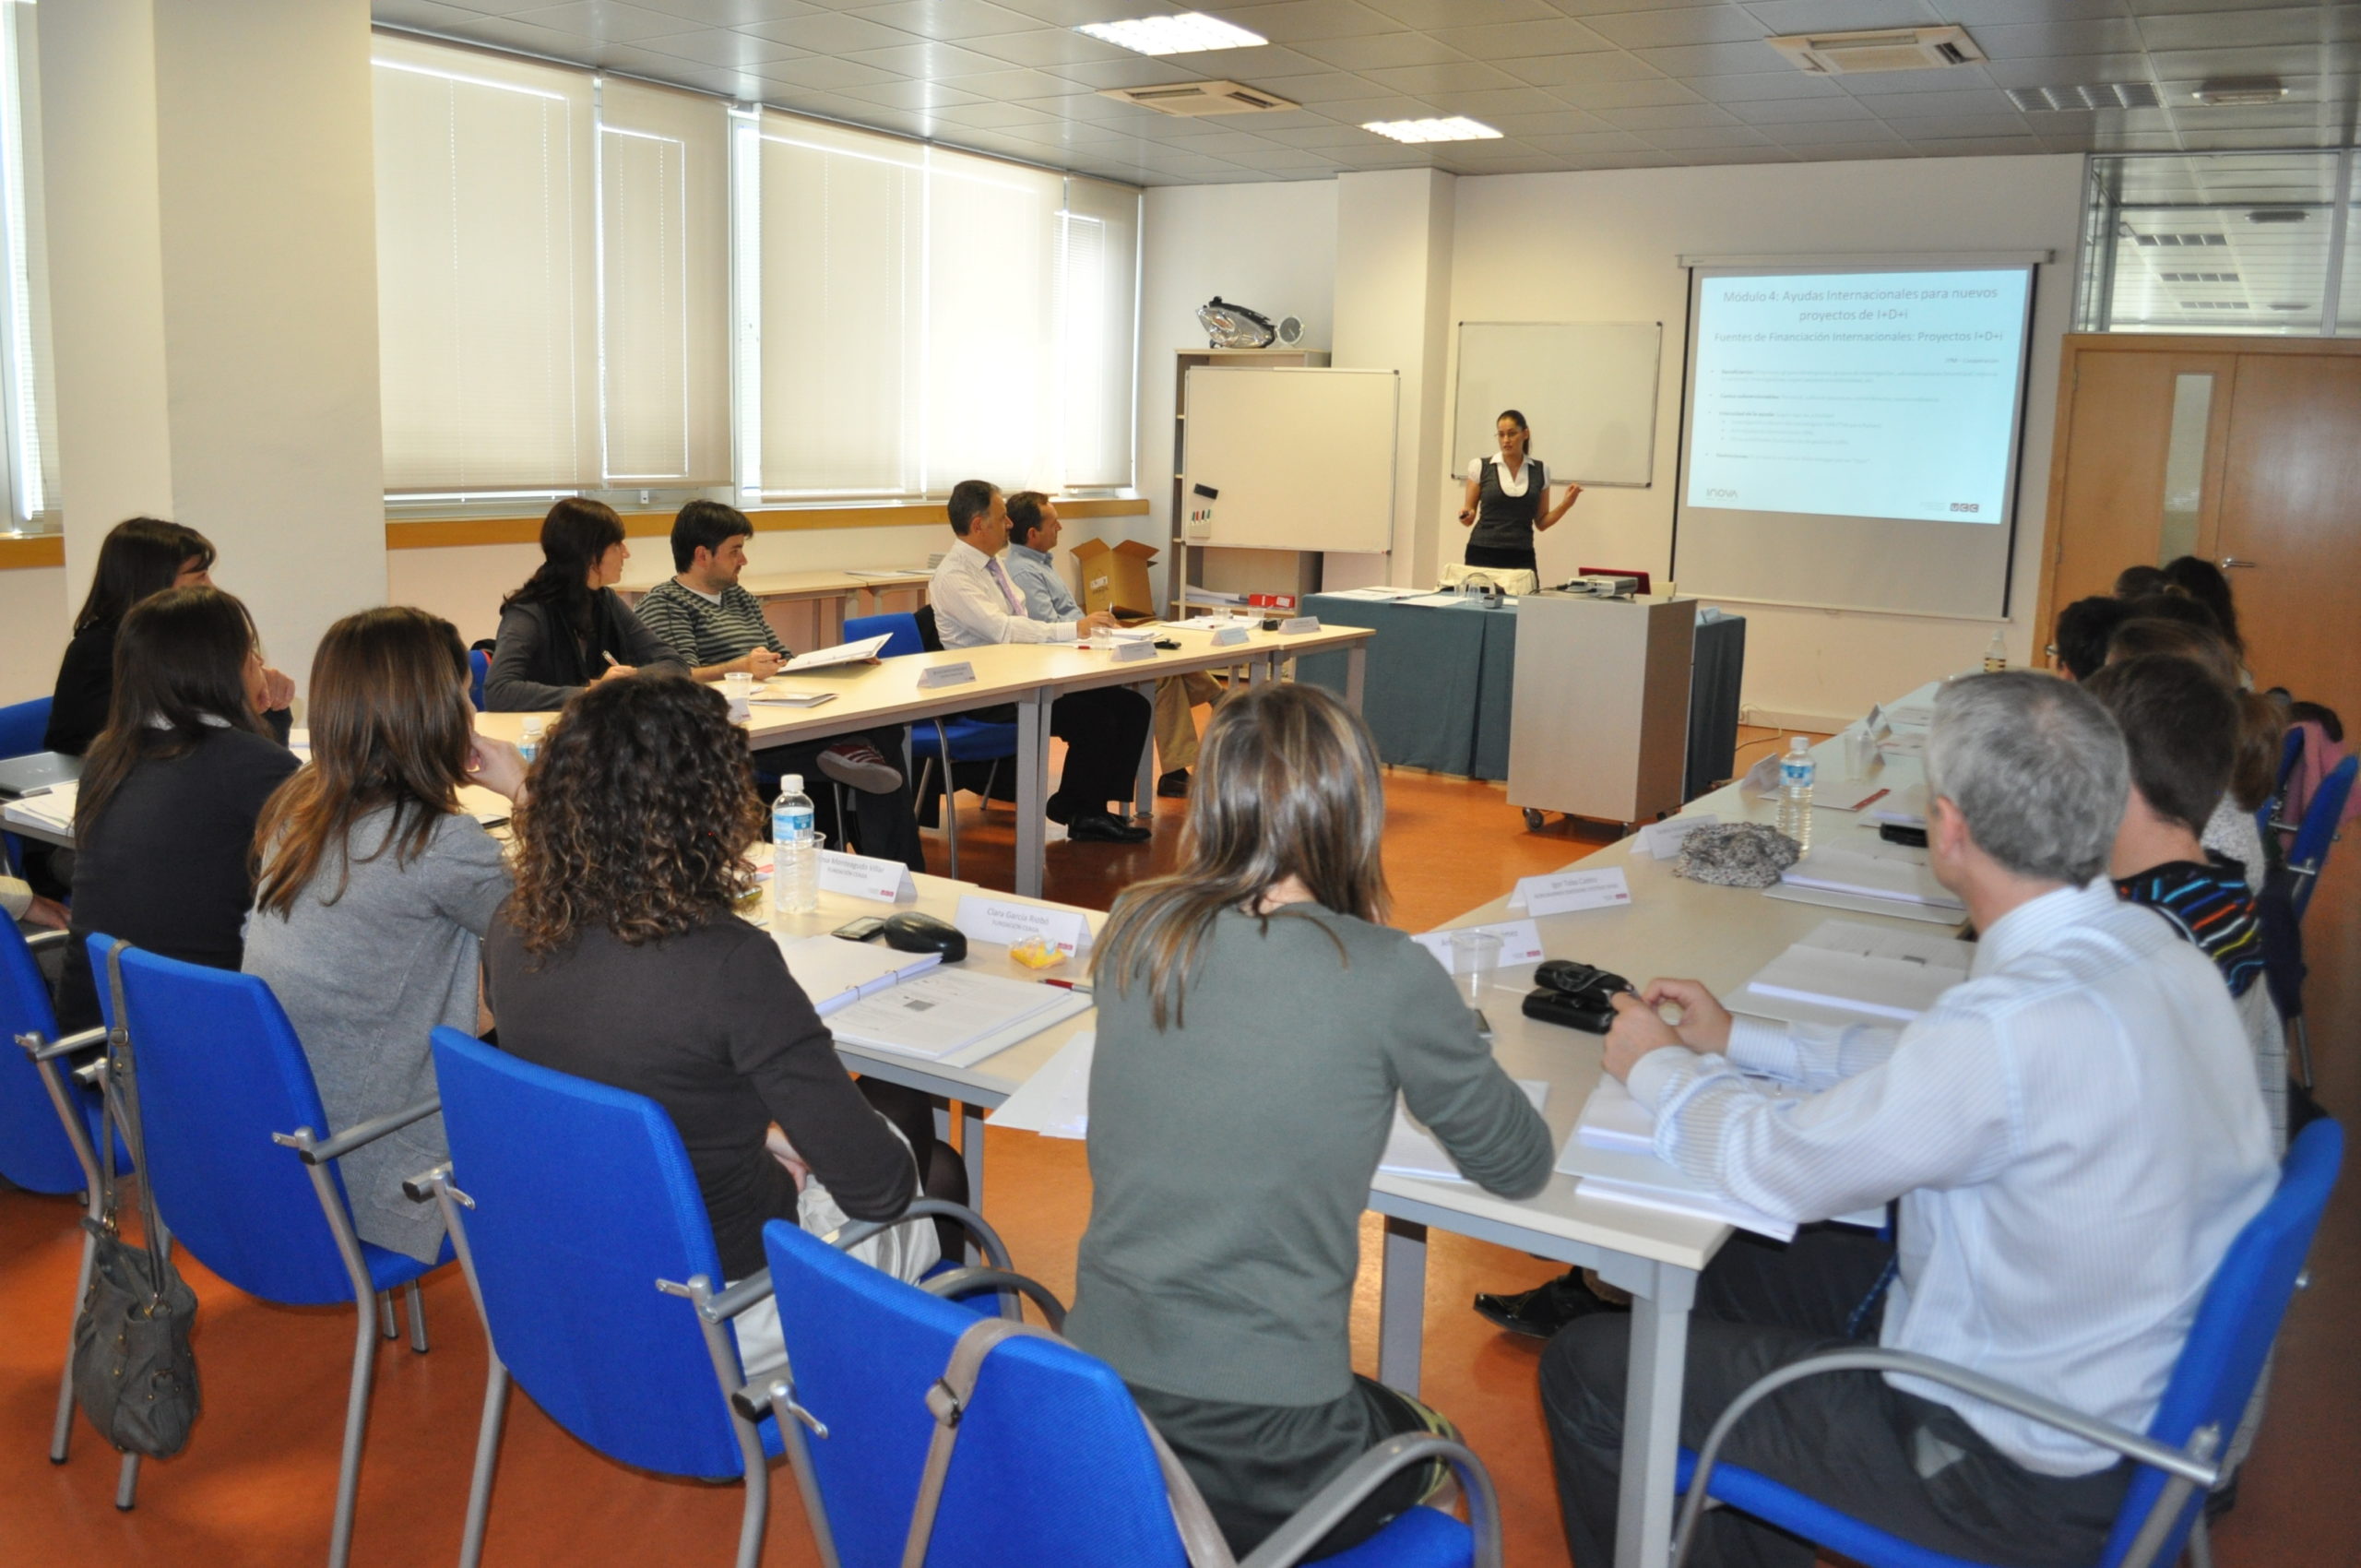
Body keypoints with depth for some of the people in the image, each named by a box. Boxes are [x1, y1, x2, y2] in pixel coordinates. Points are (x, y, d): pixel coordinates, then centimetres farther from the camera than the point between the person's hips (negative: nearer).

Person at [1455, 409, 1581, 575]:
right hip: (1483, 555, -2)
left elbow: (1541, 522, 11)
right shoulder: (1480, 466, 1)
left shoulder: (1540, 471, 7)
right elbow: (1469, 518, 4)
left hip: (1521, 558, 2)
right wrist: (1466, 515, -18)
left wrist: (1566, 503, -3)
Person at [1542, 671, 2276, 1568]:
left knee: (1587, 1368, 0)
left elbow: (1775, 1170, -21)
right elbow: (1930, 1072, 10)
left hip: (2017, 1478, -9)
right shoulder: (2152, 950, -6)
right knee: (1731, 1266, 23)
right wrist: (1738, 1044, 13)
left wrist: (1658, 1068, -2)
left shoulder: (2018, 1022, -34)